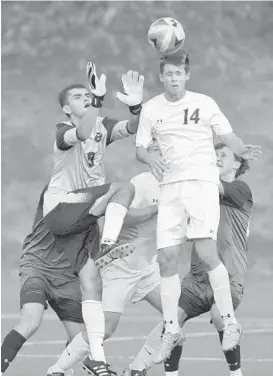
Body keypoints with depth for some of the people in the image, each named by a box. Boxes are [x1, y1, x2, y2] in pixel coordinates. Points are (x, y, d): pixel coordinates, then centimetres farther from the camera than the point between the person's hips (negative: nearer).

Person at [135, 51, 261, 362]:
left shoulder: (204, 103, 1)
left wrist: (243, 150, -17)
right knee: (166, 258, -1)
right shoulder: (151, 109, 8)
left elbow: (228, 136, 4)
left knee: (206, 252, -18)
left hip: (202, 181, -3)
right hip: (170, 185, 3)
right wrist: (150, 159, -11)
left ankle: (229, 321, -7)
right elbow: (139, 148, 12)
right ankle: (171, 329, 11)